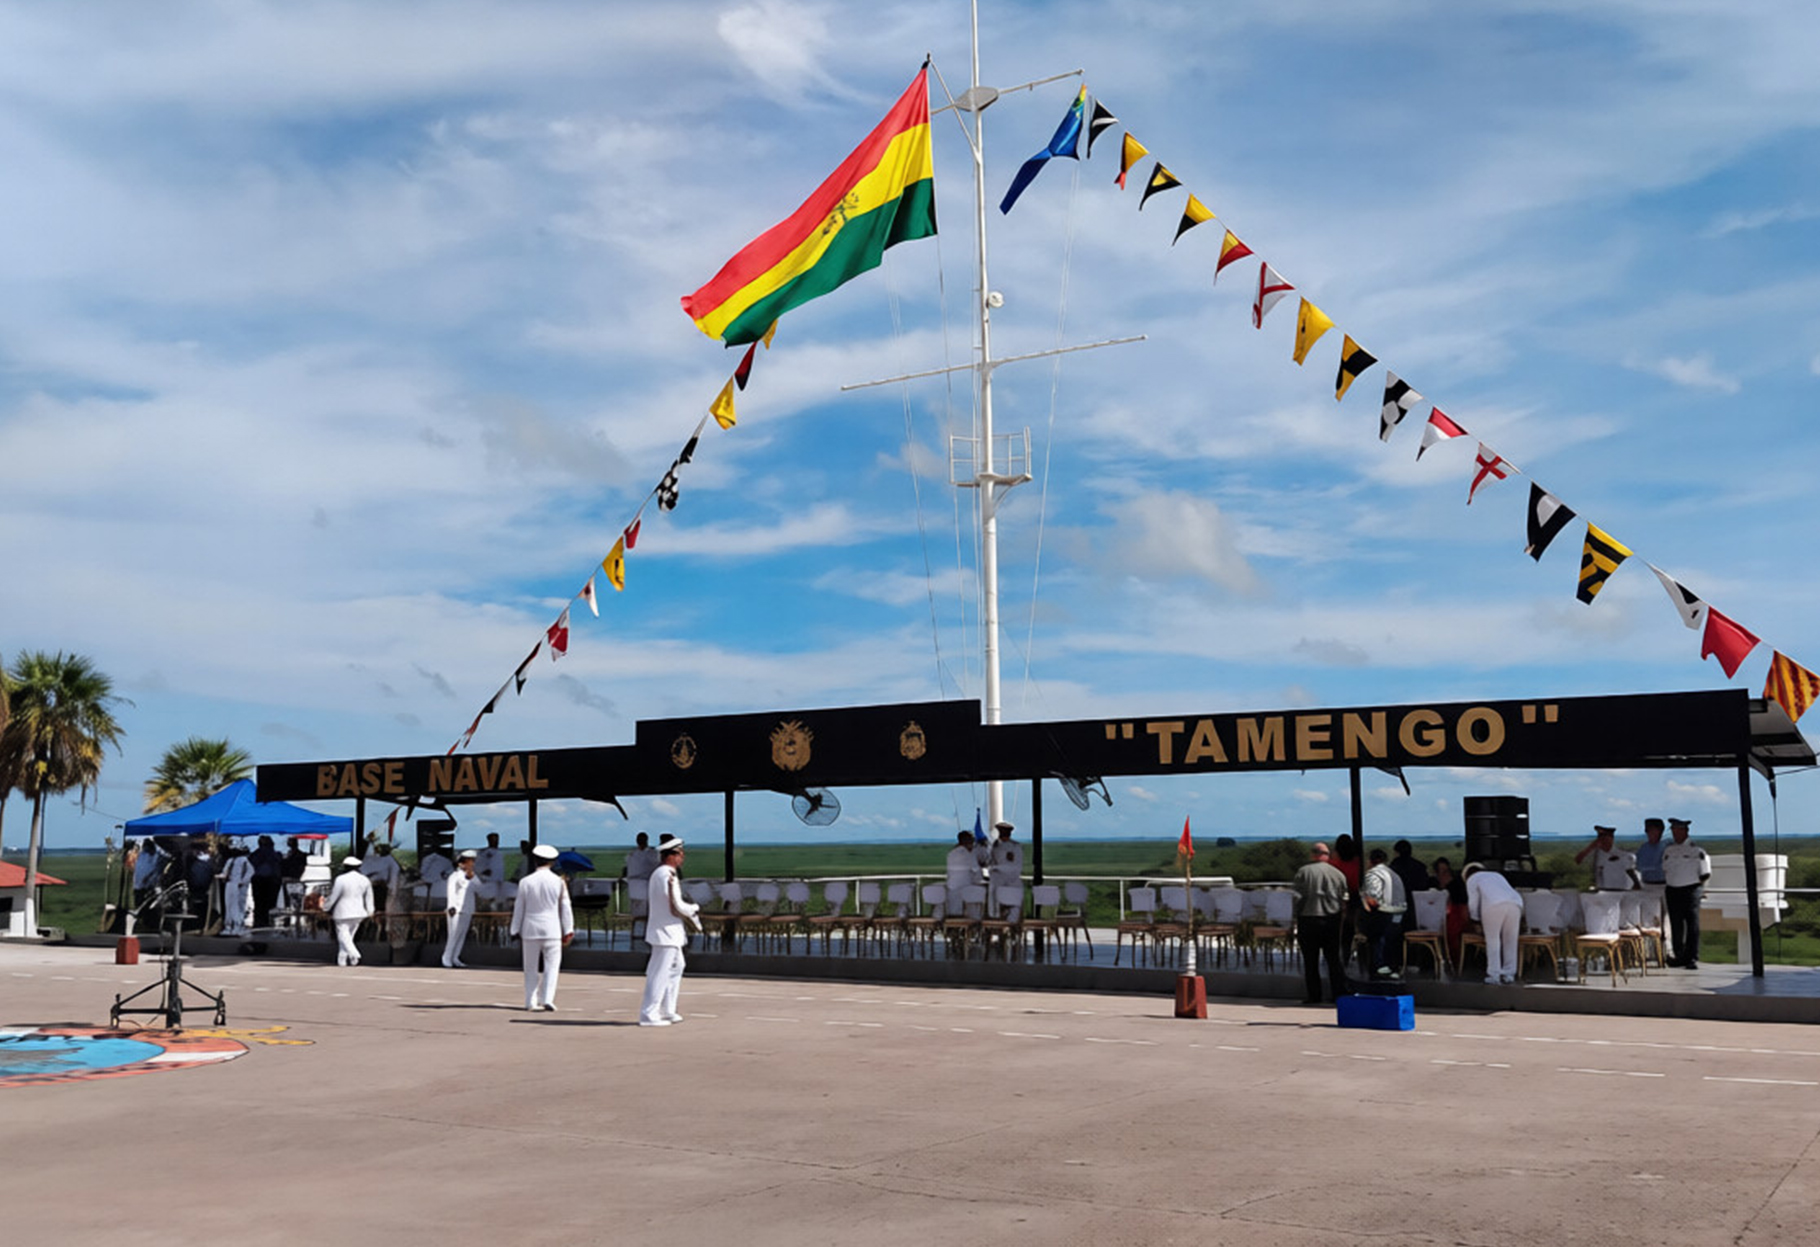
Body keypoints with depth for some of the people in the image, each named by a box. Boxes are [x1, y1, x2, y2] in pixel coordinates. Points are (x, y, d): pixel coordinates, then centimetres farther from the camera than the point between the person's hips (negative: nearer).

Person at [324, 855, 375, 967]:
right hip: (358, 913, 6)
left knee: (343, 936, -5)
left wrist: (325, 907, 6)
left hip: (343, 913, -6)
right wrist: (370, 911, 23)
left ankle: (355, 955, -26)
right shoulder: (365, 880, 2)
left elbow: (333, 897, -9)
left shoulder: (341, 879, -15)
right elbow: (369, 898, 12)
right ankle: (342, 960, 20)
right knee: (348, 936, 17)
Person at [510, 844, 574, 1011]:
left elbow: (519, 908, 4)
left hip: (530, 930, 1)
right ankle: (547, 999, -9)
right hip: (552, 930, -1)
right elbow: (565, 908, 3)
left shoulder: (525, 882, -1)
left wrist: (516, 931, 12)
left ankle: (530, 1002, 10)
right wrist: (568, 931, 9)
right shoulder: (558, 882, -2)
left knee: (531, 968, 9)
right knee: (551, 966, 2)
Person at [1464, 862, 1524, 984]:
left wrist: (1476, 919, 32)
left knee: (1492, 941, 1)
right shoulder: (1497, 875, 40)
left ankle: (1494, 975, -3)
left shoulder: (1472, 879, 24)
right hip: (1515, 902, 5)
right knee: (1510, 941, 11)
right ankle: (1509, 975, 11)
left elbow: (1473, 902, 17)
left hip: (1494, 905, -5)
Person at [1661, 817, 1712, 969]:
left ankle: (1692, 958, -4)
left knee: (1692, 925, -6)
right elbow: (1664, 872, 20)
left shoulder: (1696, 850, -2)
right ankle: (1680, 957, 13)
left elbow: (1705, 874, 3)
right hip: (1672, 891, 4)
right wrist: (1665, 891, 16)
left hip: (1690, 890, -4)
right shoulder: (1668, 851, 12)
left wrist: (1699, 884, -1)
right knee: (1676, 926, 5)